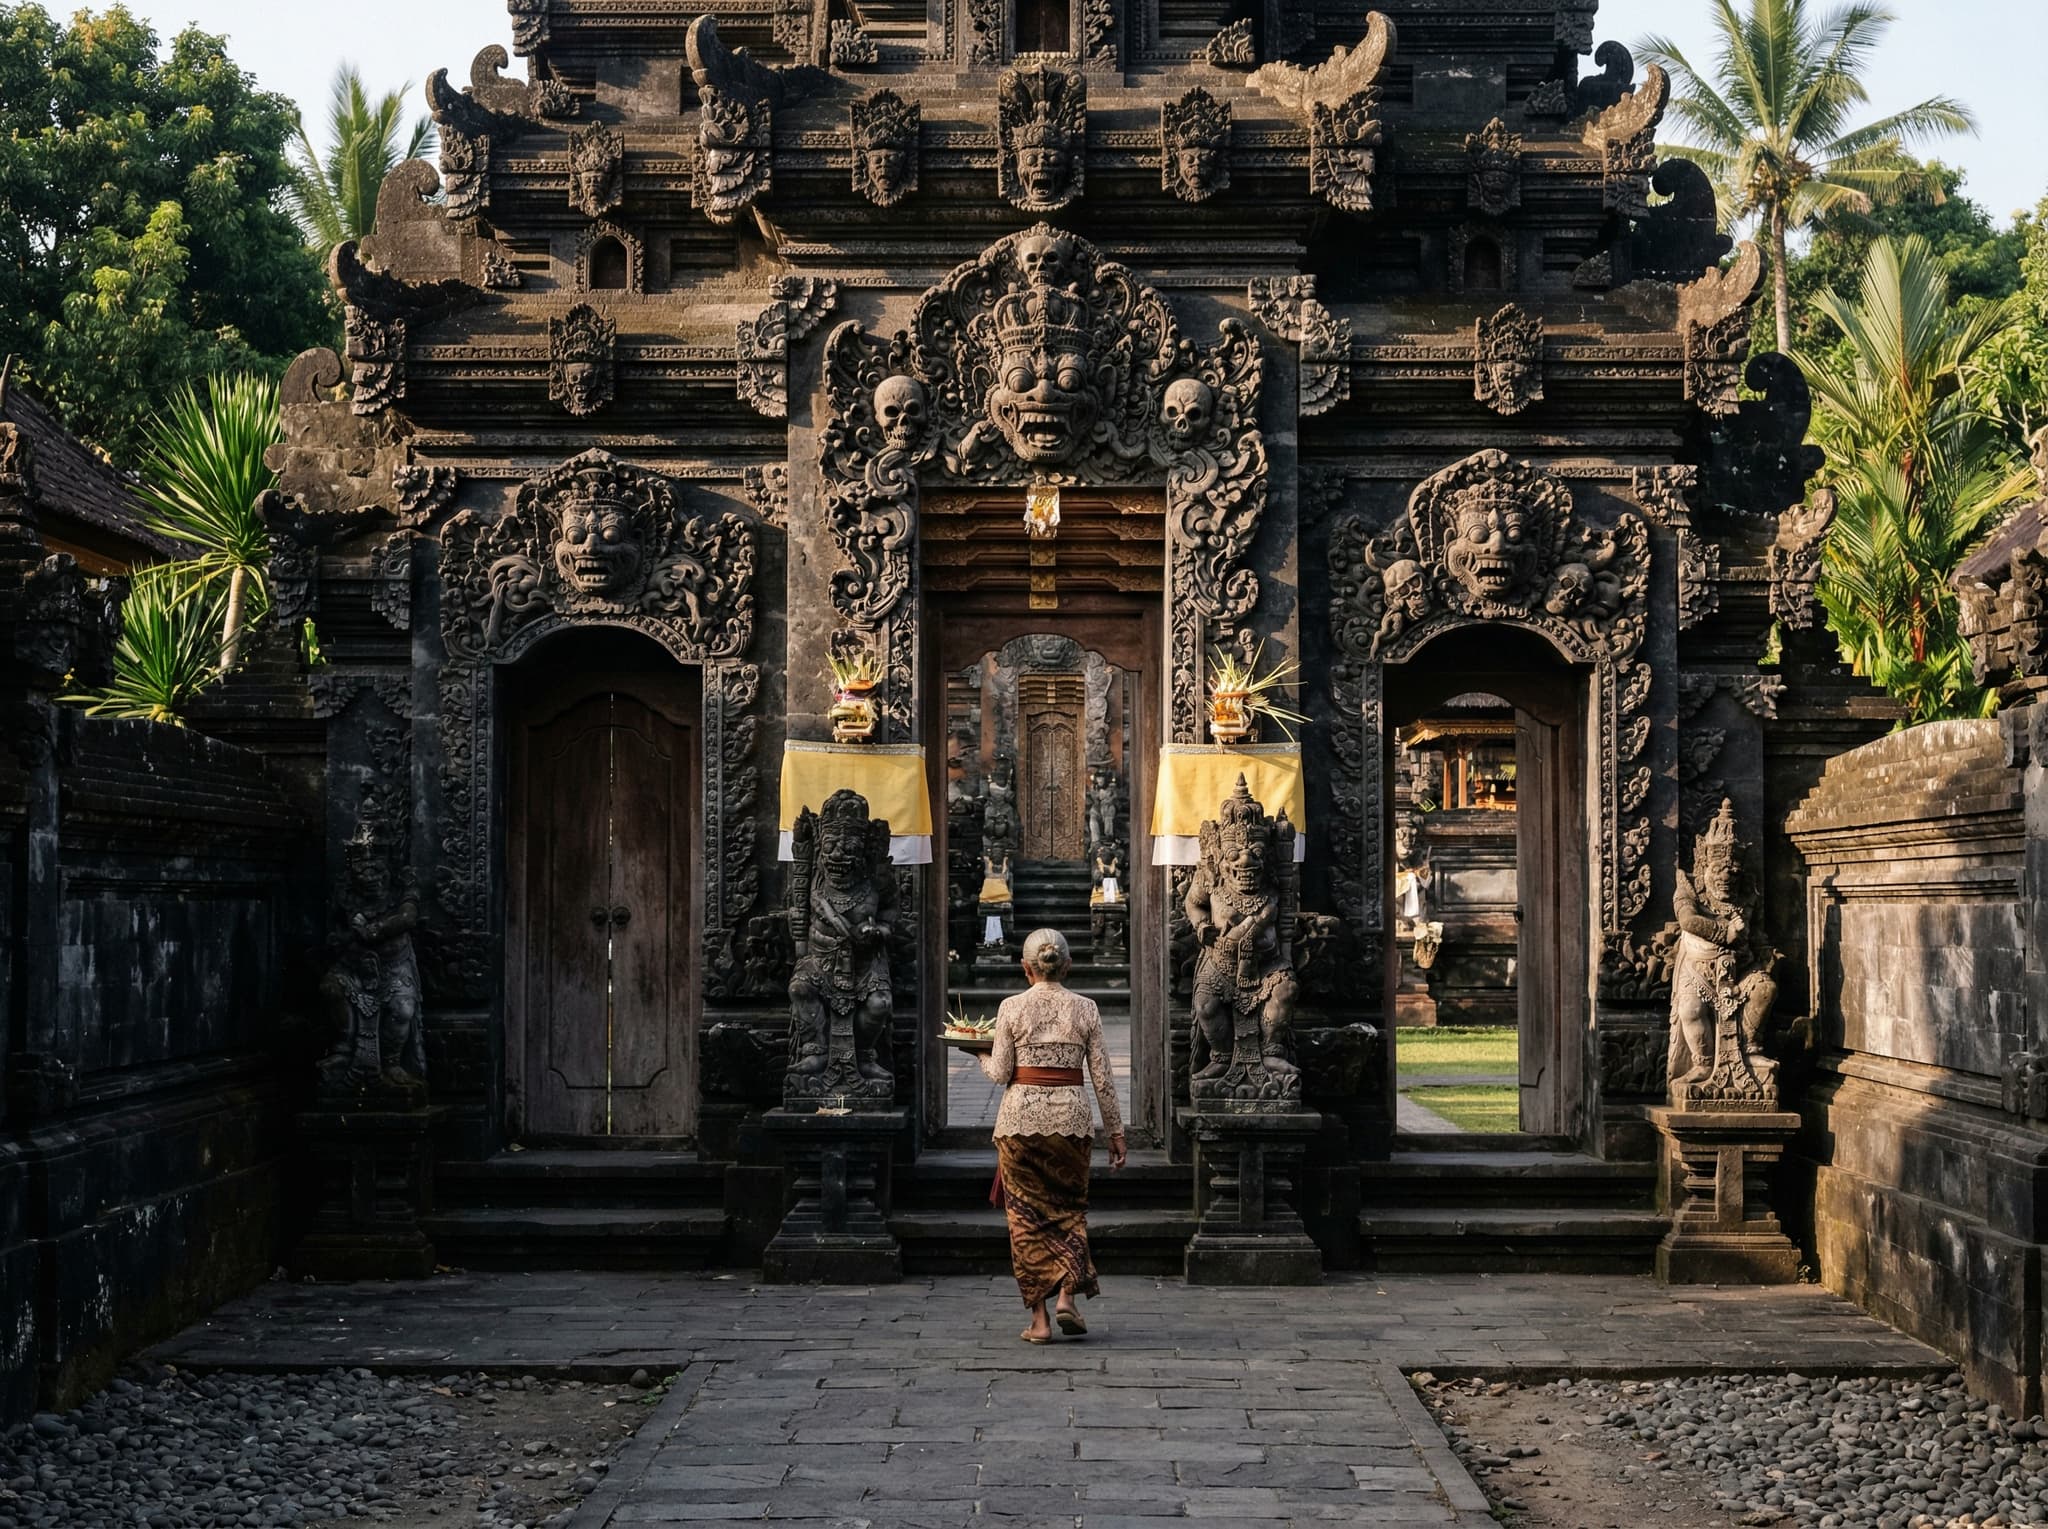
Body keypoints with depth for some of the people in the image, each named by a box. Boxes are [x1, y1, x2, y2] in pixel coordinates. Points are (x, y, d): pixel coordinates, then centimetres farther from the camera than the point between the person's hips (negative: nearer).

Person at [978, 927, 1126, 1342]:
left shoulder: (1012, 1007, -3)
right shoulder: (1084, 1008, 2)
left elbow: (1000, 1073, -3)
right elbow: (1102, 1077, 2)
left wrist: (984, 1056, 18)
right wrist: (1115, 1130, 9)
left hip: (1021, 1113, -1)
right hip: (1070, 1115, 1)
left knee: (1027, 1213, 6)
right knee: (1069, 1207, 16)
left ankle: (1039, 1319, 4)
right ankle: (1067, 1296, -1)